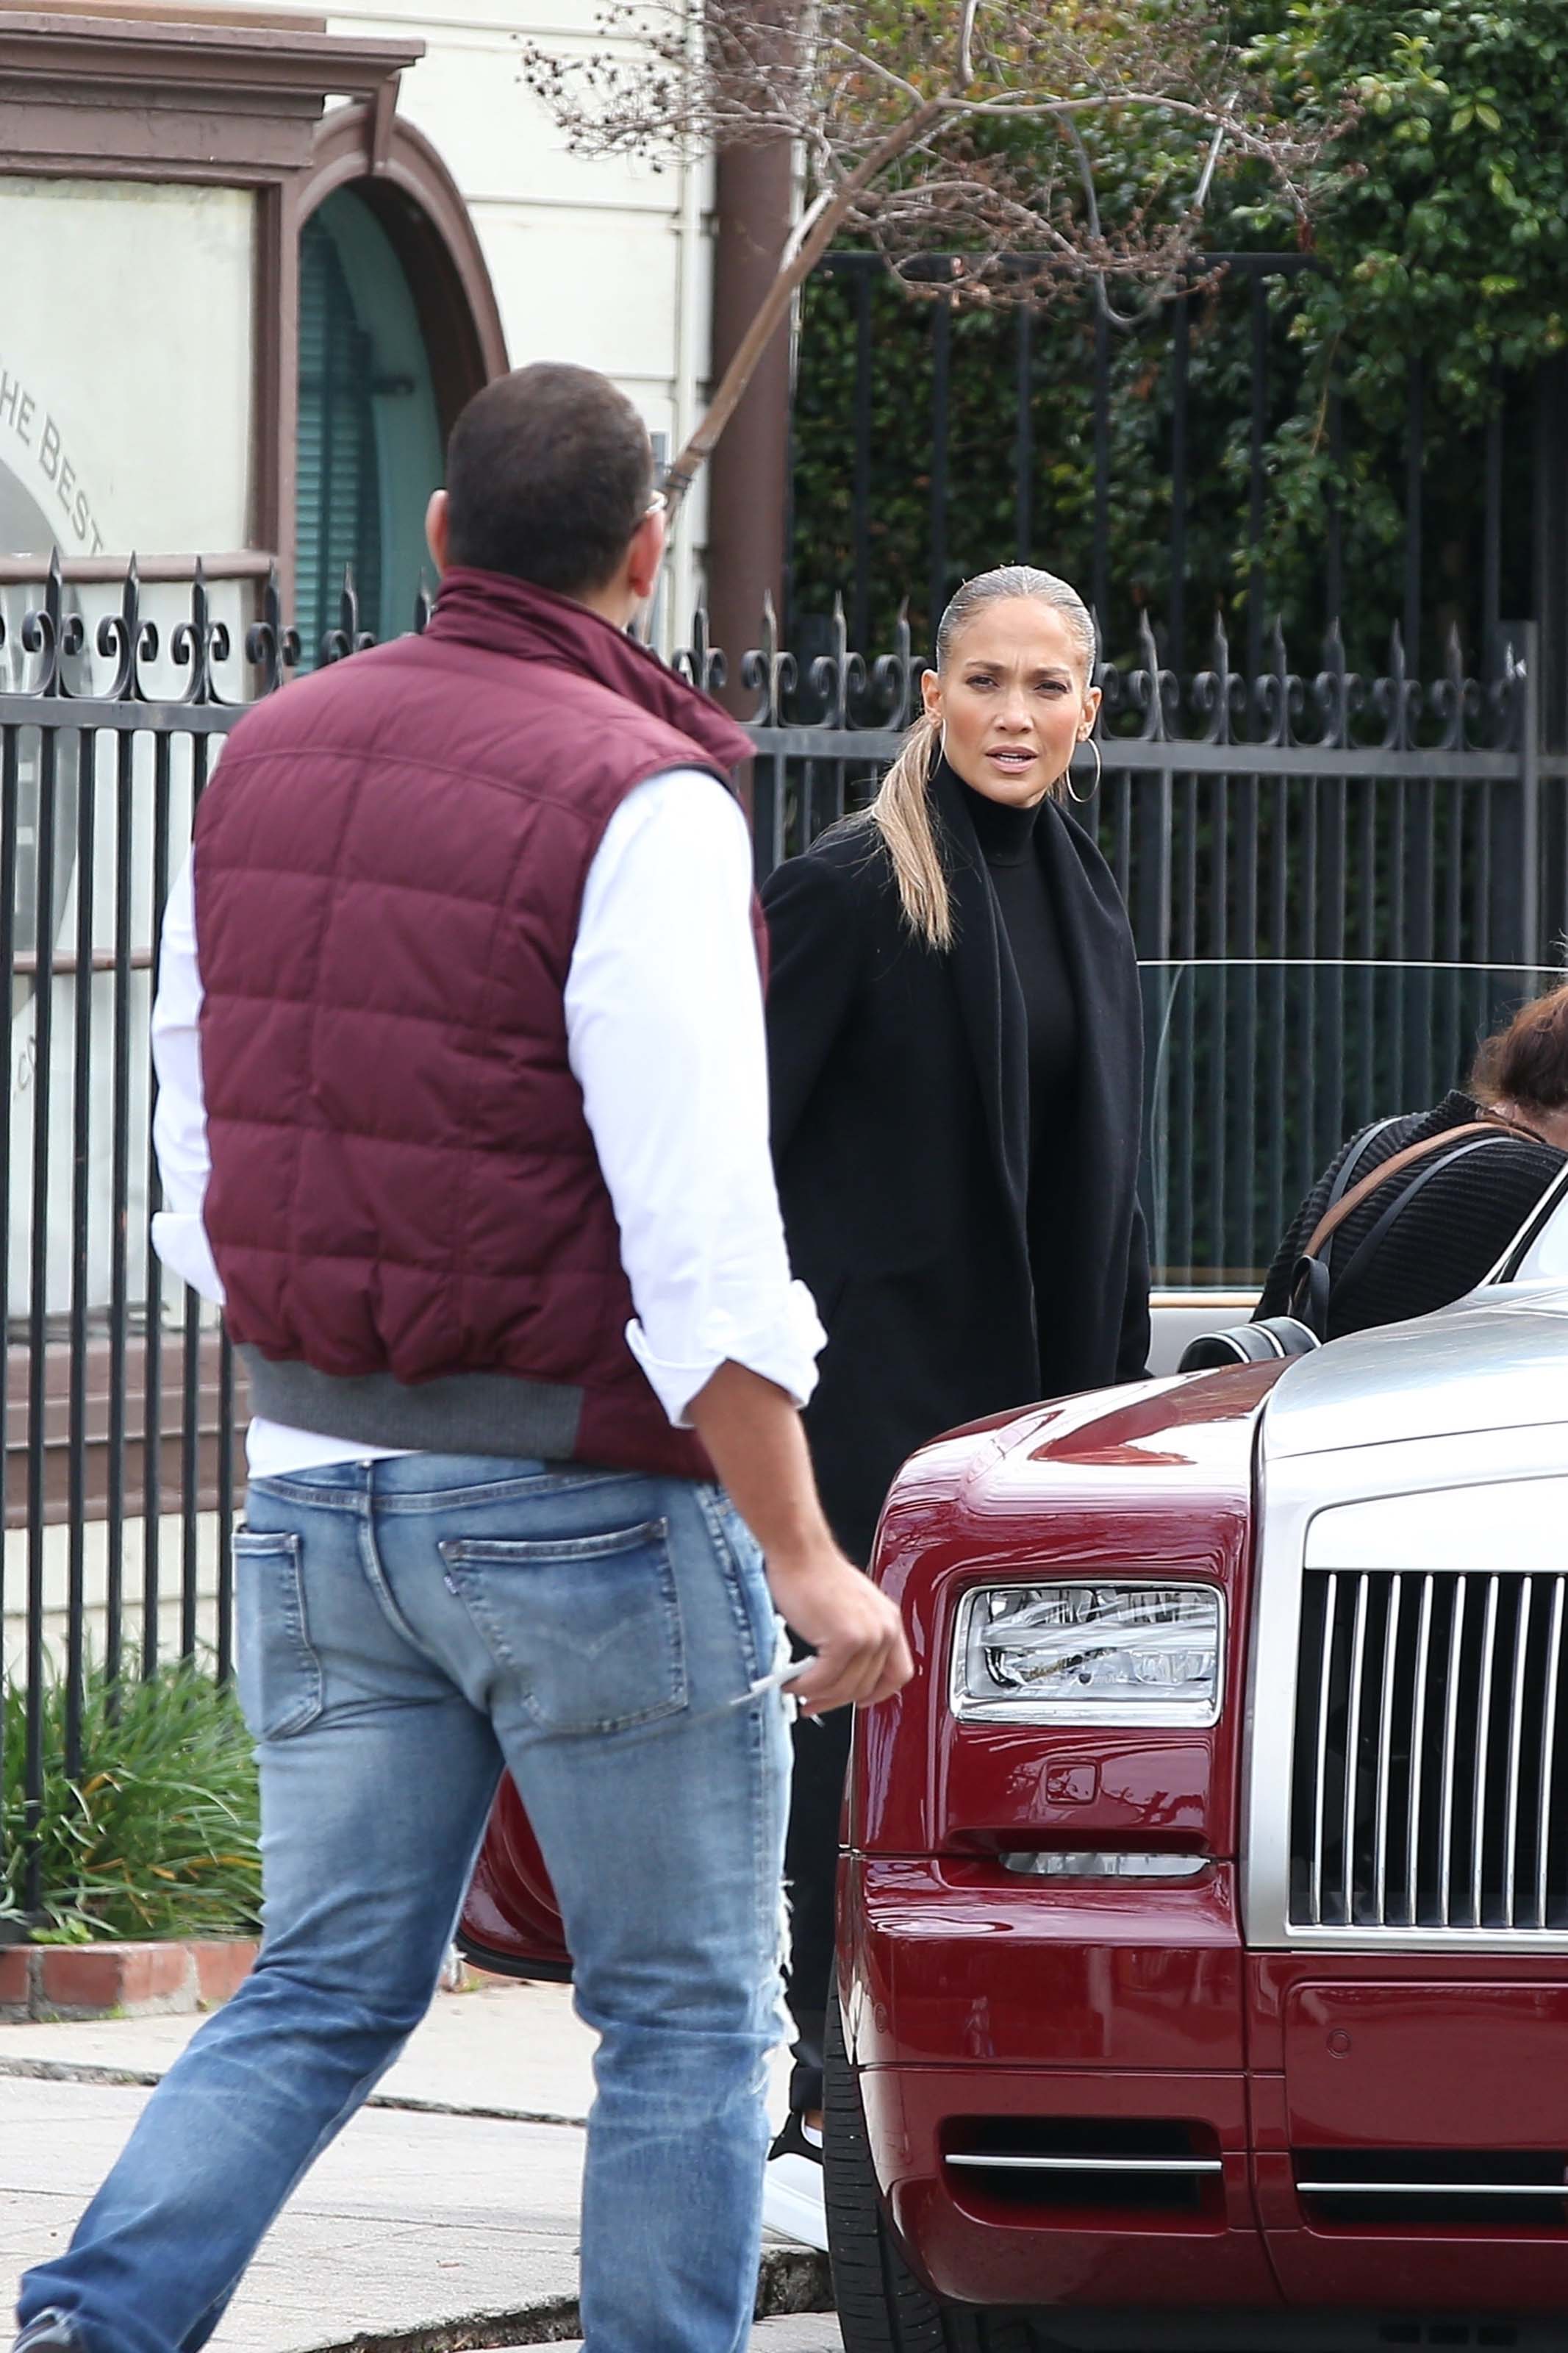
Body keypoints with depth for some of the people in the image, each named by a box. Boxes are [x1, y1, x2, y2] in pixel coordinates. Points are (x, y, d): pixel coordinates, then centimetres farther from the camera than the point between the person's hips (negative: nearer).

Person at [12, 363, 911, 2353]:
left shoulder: (266, 759, 6)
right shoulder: (637, 806, -15)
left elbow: (199, 1151, 14)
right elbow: (697, 1236, -20)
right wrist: (805, 1559, -16)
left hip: (318, 1486, 6)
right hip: (589, 1505, -6)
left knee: (321, 1996, 10)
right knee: (685, 2017, 7)